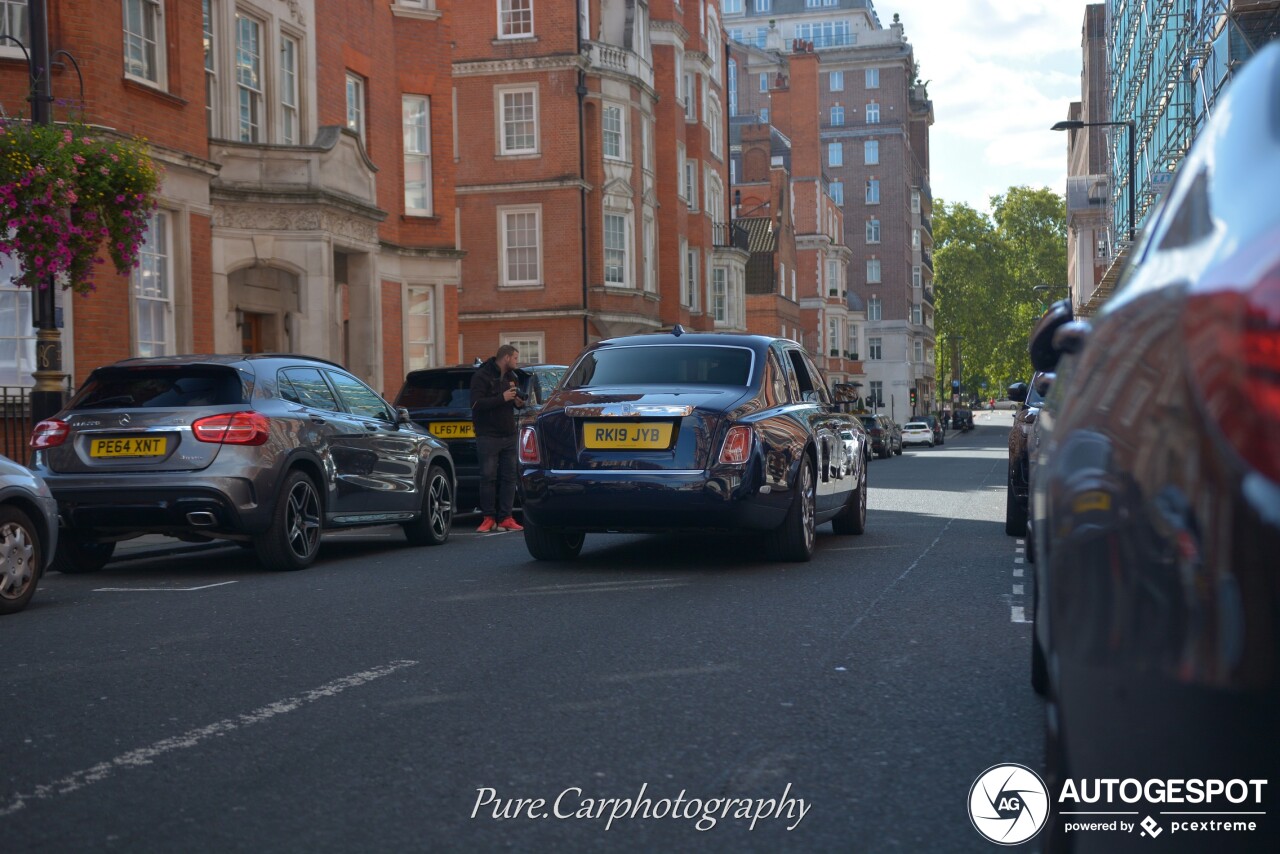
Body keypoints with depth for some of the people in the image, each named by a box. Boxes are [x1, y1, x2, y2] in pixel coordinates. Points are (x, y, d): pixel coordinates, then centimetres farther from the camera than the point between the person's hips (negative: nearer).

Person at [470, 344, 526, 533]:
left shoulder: (511, 377, 16)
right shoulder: (482, 376, -7)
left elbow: (516, 400, 26)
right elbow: (476, 403, -17)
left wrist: (519, 402, 2)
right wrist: (502, 398, -22)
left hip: (509, 436, 7)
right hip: (488, 436, -7)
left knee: (509, 477, 3)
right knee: (488, 477, -5)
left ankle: (505, 518, 6)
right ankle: (489, 518, 1)